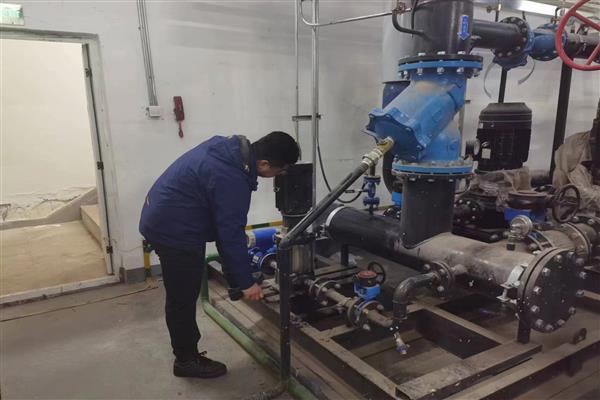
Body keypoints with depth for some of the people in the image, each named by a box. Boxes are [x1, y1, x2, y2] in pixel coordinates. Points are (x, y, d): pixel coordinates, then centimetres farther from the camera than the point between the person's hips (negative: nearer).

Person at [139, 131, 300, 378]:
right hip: (173, 230, -10)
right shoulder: (231, 179, -29)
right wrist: (245, 282, -11)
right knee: (183, 299, 5)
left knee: (181, 296, 20)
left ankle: (187, 352, 36)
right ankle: (186, 360, 24)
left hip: (163, 219, 10)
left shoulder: (229, 148, 0)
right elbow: (232, 235, -23)